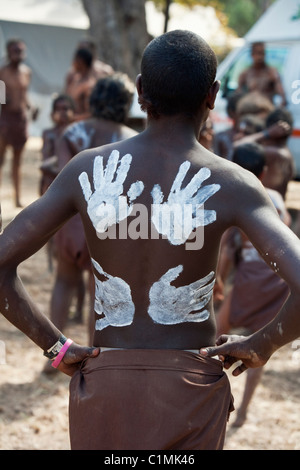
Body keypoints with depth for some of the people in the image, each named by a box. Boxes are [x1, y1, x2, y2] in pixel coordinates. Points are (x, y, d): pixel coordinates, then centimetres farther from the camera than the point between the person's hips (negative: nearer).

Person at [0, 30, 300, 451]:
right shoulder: (232, 187, -13)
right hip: (189, 386, -2)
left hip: (103, 382, 2)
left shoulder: (86, 170, -6)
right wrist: (262, 345, -6)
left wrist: (55, 346, -1)